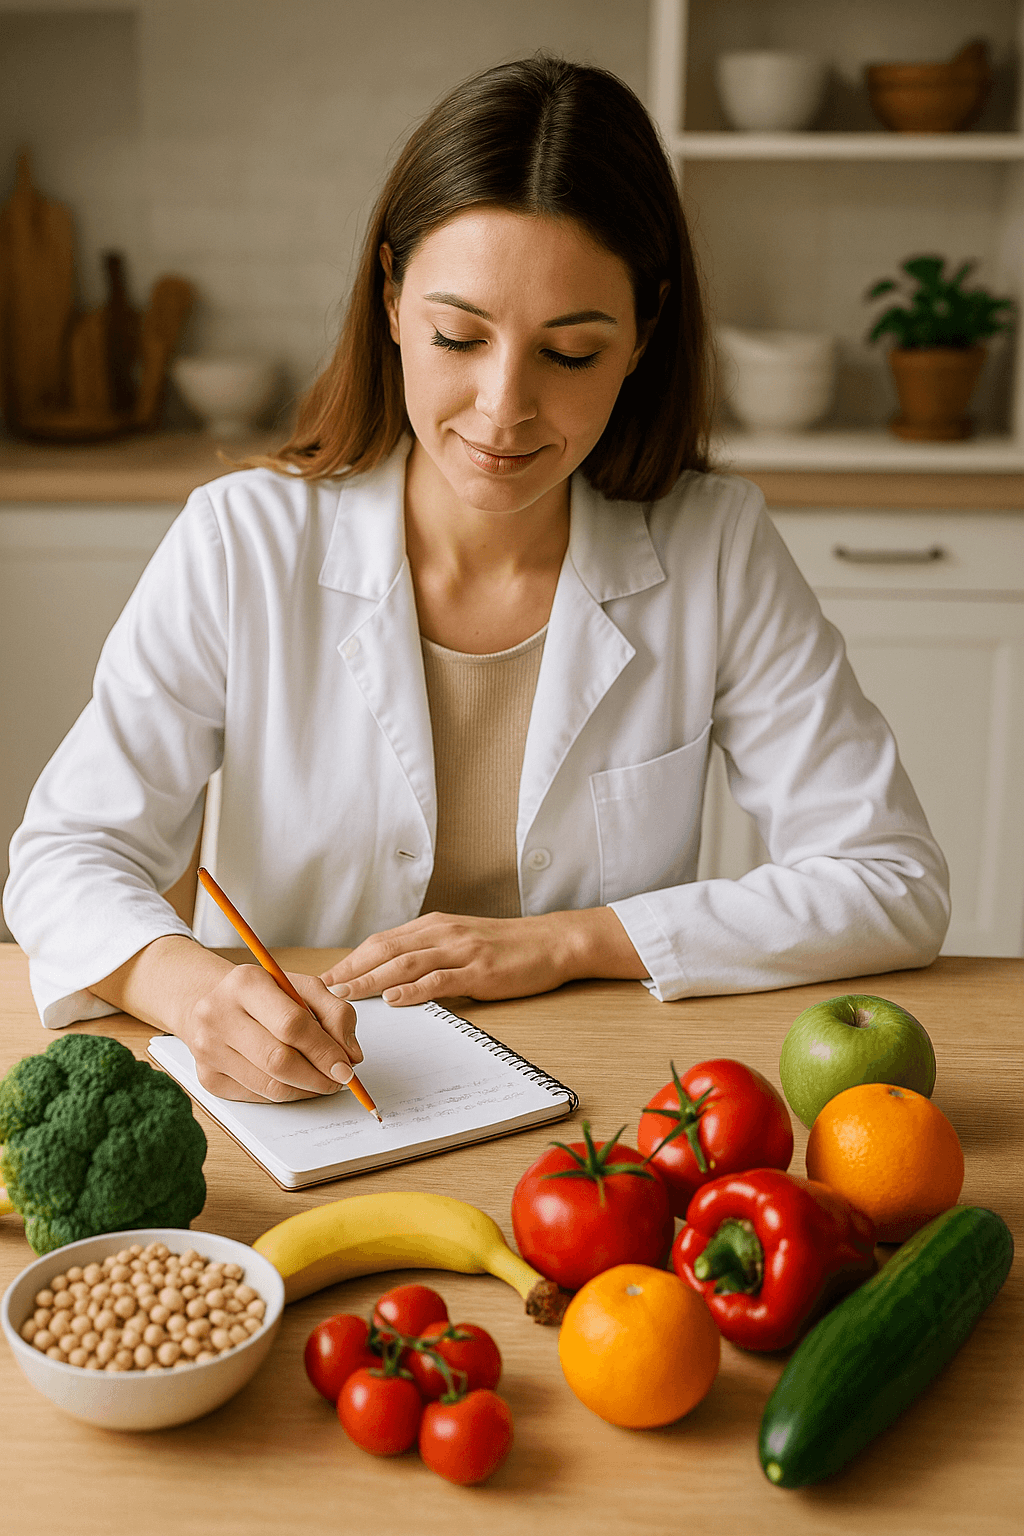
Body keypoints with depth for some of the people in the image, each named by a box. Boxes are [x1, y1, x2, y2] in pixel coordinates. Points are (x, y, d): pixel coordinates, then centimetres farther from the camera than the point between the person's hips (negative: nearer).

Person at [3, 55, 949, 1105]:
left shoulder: (715, 554, -8)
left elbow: (895, 886, -7)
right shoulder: (239, 545, -9)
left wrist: (567, 941, -14)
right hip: (285, 1101, 1)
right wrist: (193, 987, -30)